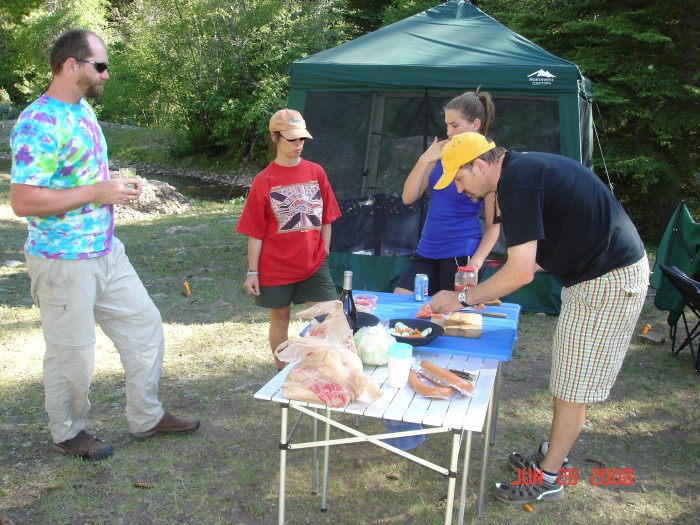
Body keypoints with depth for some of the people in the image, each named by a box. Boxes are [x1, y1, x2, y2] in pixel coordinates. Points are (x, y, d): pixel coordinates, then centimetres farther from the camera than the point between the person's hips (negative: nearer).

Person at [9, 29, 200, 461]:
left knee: (144, 324, 14)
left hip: (106, 251, 9)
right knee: (72, 352, 7)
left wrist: (117, 188, 8)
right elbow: (23, 201, -26)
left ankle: (147, 417, 30)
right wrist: (97, 192, -23)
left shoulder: (83, 110, 9)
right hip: (63, 263, -9)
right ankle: (68, 432, 31)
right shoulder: (39, 124, -21)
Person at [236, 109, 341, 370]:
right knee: (280, 318, 12)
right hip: (276, 267, -2)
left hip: (313, 264, 2)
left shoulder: (316, 172, 1)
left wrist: (324, 254, 7)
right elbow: (256, 233, -4)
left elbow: (325, 219, 8)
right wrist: (252, 272, -5)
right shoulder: (263, 181, -5)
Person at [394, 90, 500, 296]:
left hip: (461, 254, -5)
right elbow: (408, 198, 4)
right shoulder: (443, 152, 6)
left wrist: (475, 262, -20)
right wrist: (425, 159, -7)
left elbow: (493, 225, -8)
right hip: (426, 251, 5)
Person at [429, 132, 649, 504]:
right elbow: (534, 260, 16)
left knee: (572, 386, 2)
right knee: (567, 379, 18)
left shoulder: (517, 183, -21)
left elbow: (521, 271, -24)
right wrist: (487, 292, 12)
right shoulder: (525, 167, 10)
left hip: (609, 281, -10)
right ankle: (552, 455, 31)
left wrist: (463, 298, -13)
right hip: (605, 271, 10)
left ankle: (548, 477, 15)